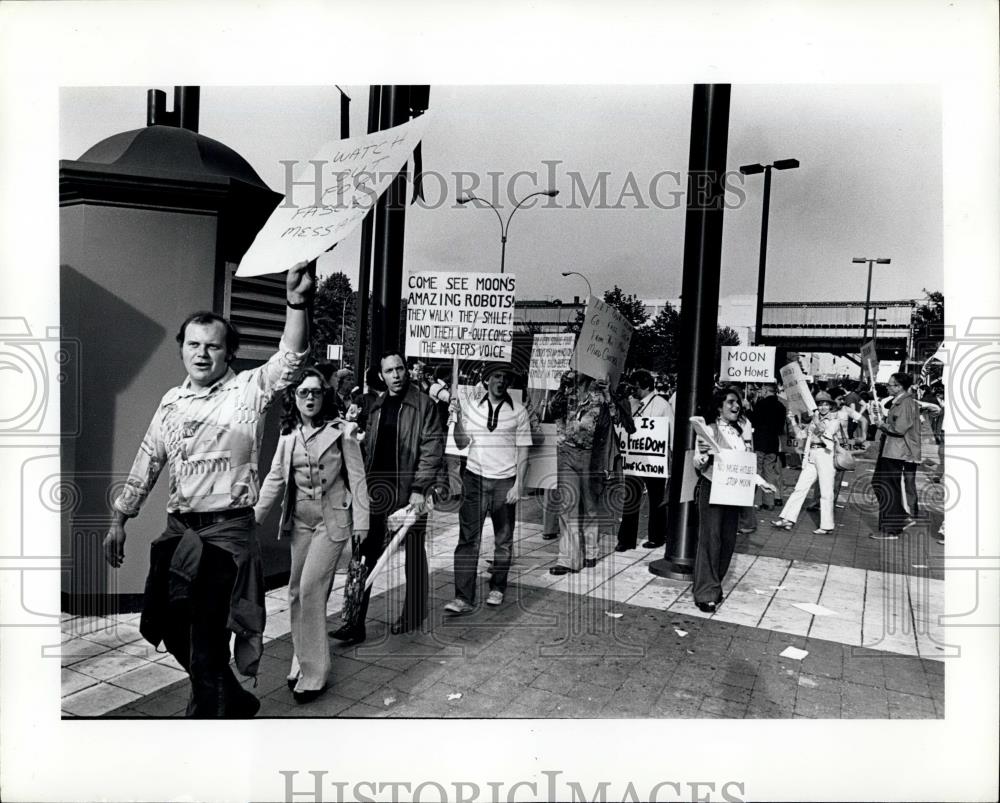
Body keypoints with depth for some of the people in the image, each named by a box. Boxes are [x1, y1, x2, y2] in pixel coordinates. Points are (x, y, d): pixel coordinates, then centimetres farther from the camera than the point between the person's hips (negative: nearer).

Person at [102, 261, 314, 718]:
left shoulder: (248, 390, -7)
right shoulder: (171, 401, 9)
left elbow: (289, 360, -25)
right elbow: (146, 463, 16)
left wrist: (296, 303, -40)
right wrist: (119, 519, 16)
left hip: (226, 530, -7)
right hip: (178, 529, 7)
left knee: (206, 634, -1)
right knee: (171, 628, 18)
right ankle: (233, 700, 40)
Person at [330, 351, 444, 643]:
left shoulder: (423, 404, -5)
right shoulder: (377, 406, 12)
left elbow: (433, 447, -11)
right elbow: (368, 448, 14)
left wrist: (419, 489, -17)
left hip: (409, 491, -4)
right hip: (377, 489, 5)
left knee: (413, 554, 9)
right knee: (367, 554, 4)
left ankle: (413, 615, 25)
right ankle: (356, 622, 10)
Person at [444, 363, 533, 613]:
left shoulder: (518, 412, 0)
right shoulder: (471, 407, 4)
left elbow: (522, 451, 1)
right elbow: (461, 443, 1)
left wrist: (518, 485, -6)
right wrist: (458, 417, -14)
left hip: (505, 481, 0)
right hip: (475, 479, 0)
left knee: (503, 540, 10)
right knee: (468, 539, -4)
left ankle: (497, 588, 28)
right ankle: (464, 598, -1)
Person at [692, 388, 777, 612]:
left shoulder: (739, 433, 15)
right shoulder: (708, 431, -6)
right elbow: (698, 464, -8)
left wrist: (761, 481, 11)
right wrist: (703, 454, -29)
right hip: (711, 489, -7)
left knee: (728, 540, 6)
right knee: (710, 539, -8)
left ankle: (714, 585, 19)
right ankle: (706, 593, -2)